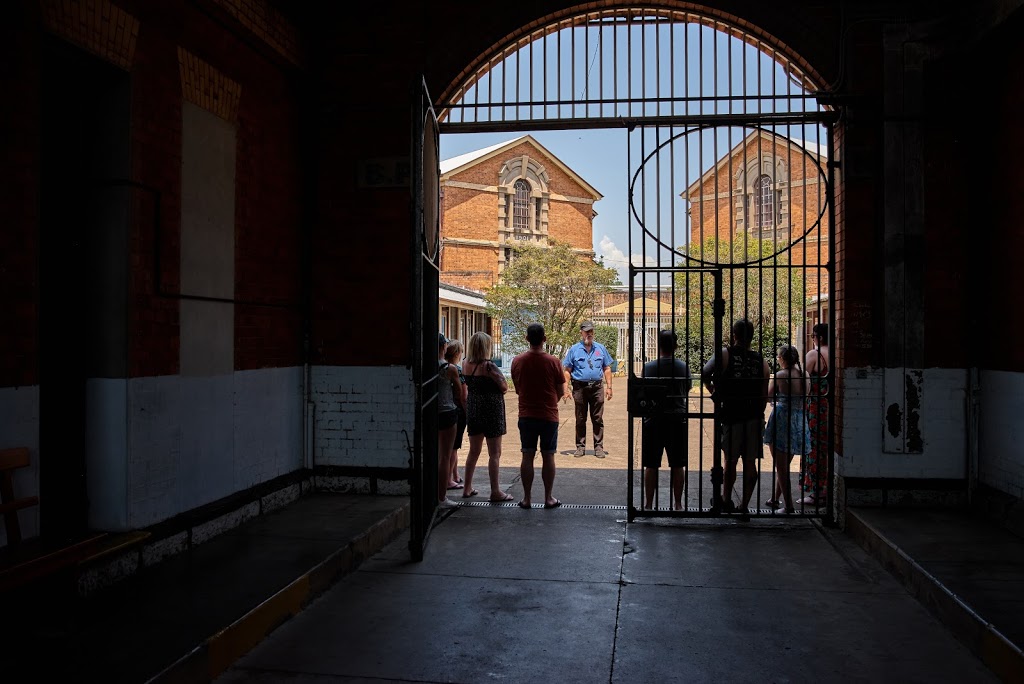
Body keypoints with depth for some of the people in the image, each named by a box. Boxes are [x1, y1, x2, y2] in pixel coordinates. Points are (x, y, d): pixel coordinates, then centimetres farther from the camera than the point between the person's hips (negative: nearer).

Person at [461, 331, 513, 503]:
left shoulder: (466, 365, 1)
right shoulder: (488, 366, -18)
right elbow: (504, 387, -12)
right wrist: (497, 374, 3)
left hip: (473, 410, 7)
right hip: (491, 410, -7)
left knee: (473, 451, 18)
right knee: (494, 453, 1)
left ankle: (467, 488, 24)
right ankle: (496, 492, 3)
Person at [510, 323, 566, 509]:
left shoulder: (517, 361, -4)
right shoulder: (553, 362, -10)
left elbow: (517, 389, 8)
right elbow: (561, 391, -1)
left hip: (526, 415, 2)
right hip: (549, 416, -1)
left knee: (527, 456, 7)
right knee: (548, 456, 7)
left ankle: (526, 498, 11)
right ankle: (548, 498, 13)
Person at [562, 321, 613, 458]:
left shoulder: (600, 348, 11)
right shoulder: (574, 349, 5)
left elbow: (607, 369, 13)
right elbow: (567, 371, 4)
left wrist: (609, 387, 5)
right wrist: (566, 389, -5)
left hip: (597, 387, 1)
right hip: (580, 388, -1)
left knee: (598, 419, 1)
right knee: (580, 420, 5)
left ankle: (599, 447, 7)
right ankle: (580, 447, 12)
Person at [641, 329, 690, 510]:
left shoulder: (648, 367, -7)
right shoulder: (683, 367, -2)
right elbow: (687, 391, 11)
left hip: (654, 420, -1)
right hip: (677, 419, 1)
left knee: (651, 466, 6)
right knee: (677, 466, 9)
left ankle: (649, 504, 11)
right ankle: (677, 504, 15)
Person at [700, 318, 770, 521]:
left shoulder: (725, 354, -5)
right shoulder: (761, 361, 5)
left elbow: (704, 375, -8)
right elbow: (764, 396, 8)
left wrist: (713, 392, 8)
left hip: (732, 416, -2)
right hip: (755, 418, 3)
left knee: (730, 460, 11)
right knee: (750, 463, 7)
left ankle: (726, 500, 24)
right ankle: (744, 506, 11)